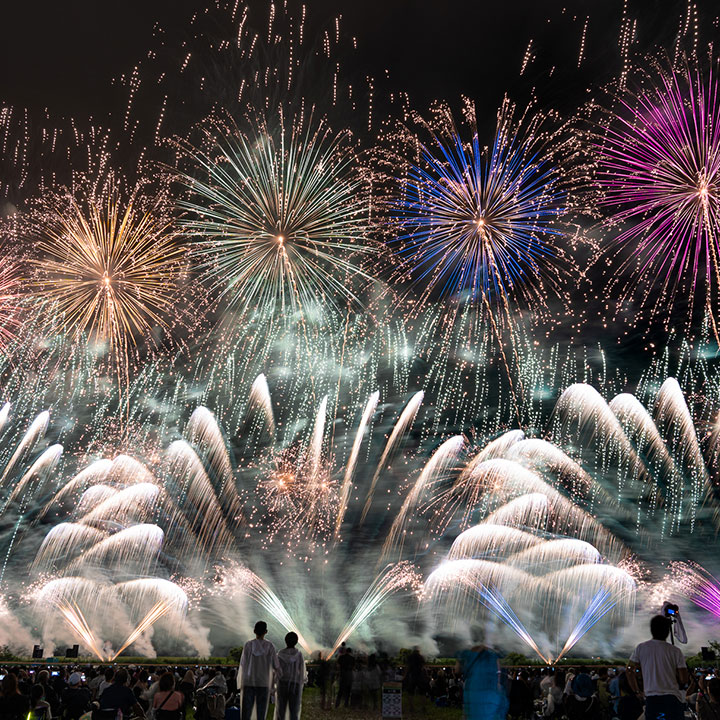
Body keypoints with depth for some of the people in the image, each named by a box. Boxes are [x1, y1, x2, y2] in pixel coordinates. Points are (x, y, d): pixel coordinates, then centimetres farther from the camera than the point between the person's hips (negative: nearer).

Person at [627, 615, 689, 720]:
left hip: (651, 698, 1)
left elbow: (630, 671, 5)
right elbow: (684, 680, -2)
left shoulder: (641, 648, 3)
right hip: (672, 698, -1)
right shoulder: (675, 651, -2)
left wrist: (637, 692, 16)